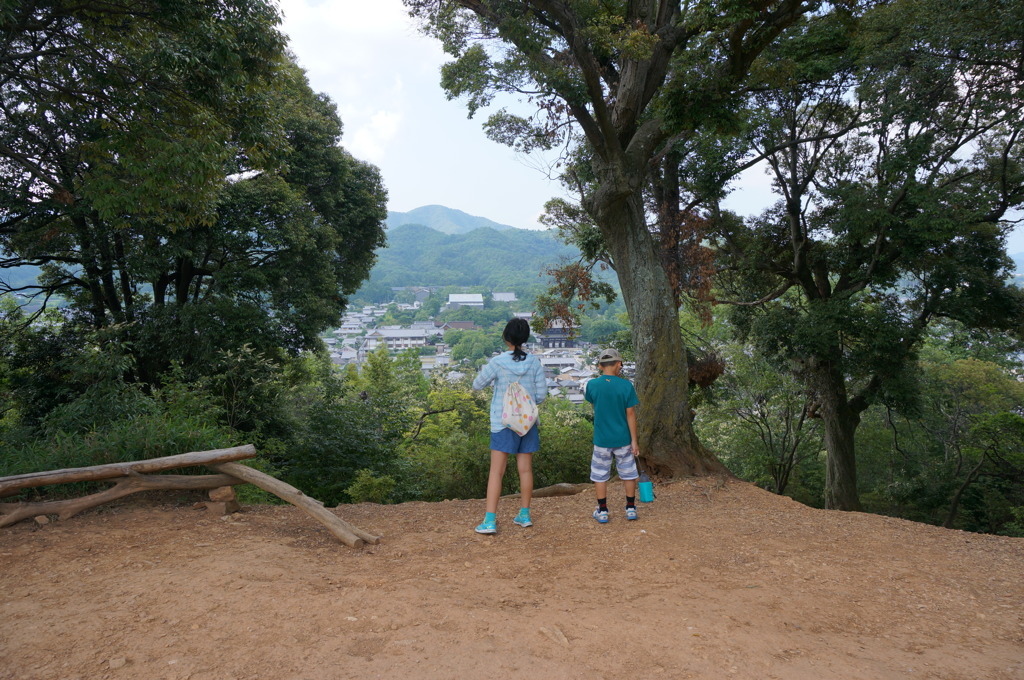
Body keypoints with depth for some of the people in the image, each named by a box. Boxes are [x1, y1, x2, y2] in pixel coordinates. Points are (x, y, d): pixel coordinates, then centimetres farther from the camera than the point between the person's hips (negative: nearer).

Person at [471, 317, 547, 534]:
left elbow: (477, 385, 0)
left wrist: (485, 370, 17)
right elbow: (541, 395, -1)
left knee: (496, 472, 0)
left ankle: (490, 520, -2)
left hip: (503, 423, -3)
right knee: (525, 469, 13)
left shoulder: (497, 363, -11)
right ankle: (524, 515, 24)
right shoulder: (534, 362, -4)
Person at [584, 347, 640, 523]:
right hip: (623, 439, 0)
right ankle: (631, 509, 23)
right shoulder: (626, 385, -11)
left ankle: (602, 511, 16)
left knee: (600, 475, 12)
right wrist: (634, 441, -3)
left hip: (602, 439, 0)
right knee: (628, 474, 15)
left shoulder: (592, 384, -8)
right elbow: (630, 415, -8)